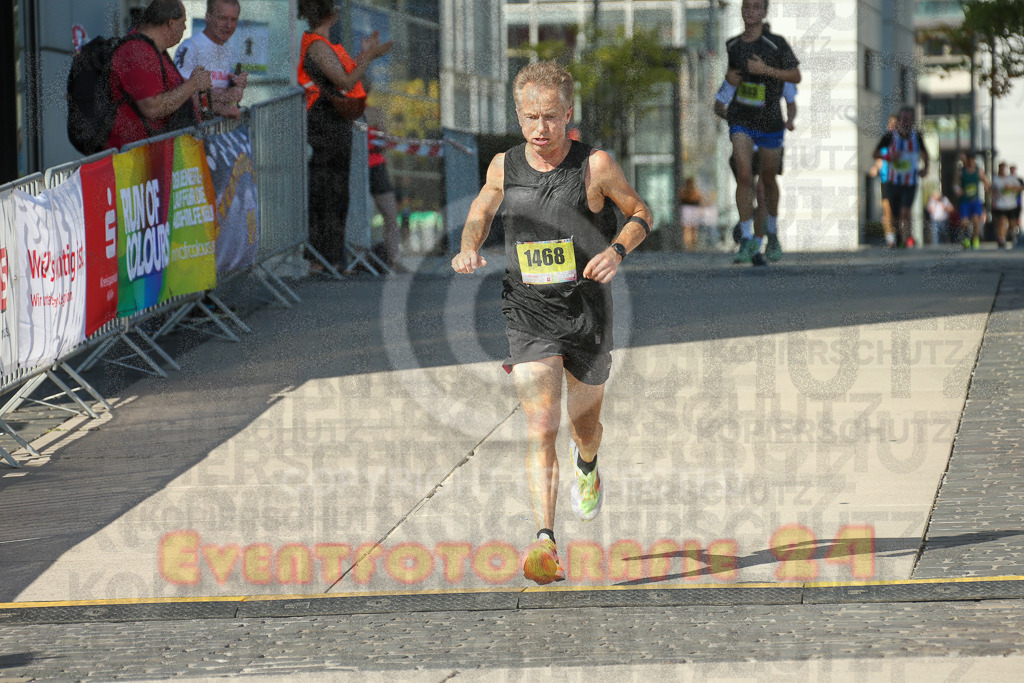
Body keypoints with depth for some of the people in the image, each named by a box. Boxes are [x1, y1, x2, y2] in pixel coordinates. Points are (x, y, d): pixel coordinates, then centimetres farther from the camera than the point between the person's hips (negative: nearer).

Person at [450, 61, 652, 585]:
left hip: (587, 311, 0)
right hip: (528, 314, 0)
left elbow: (640, 213, 4)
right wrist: (469, 247, -4)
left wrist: (617, 250, -16)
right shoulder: (504, 167, -1)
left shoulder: (594, 165, -9)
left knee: (585, 424, 19)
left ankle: (586, 465, 57)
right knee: (540, 426, -16)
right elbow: (480, 212, 17)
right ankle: (545, 543, -23)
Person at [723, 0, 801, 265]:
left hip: (769, 121, -1)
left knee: (768, 179, 13)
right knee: (744, 176, -15)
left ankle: (772, 233, 37)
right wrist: (729, 77, -1)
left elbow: (796, 76, -7)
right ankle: (746, 242, -15)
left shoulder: (776, 44, -8)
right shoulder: (732, 45, 4)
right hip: (741, 121, 1)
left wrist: (767, 70, -21)